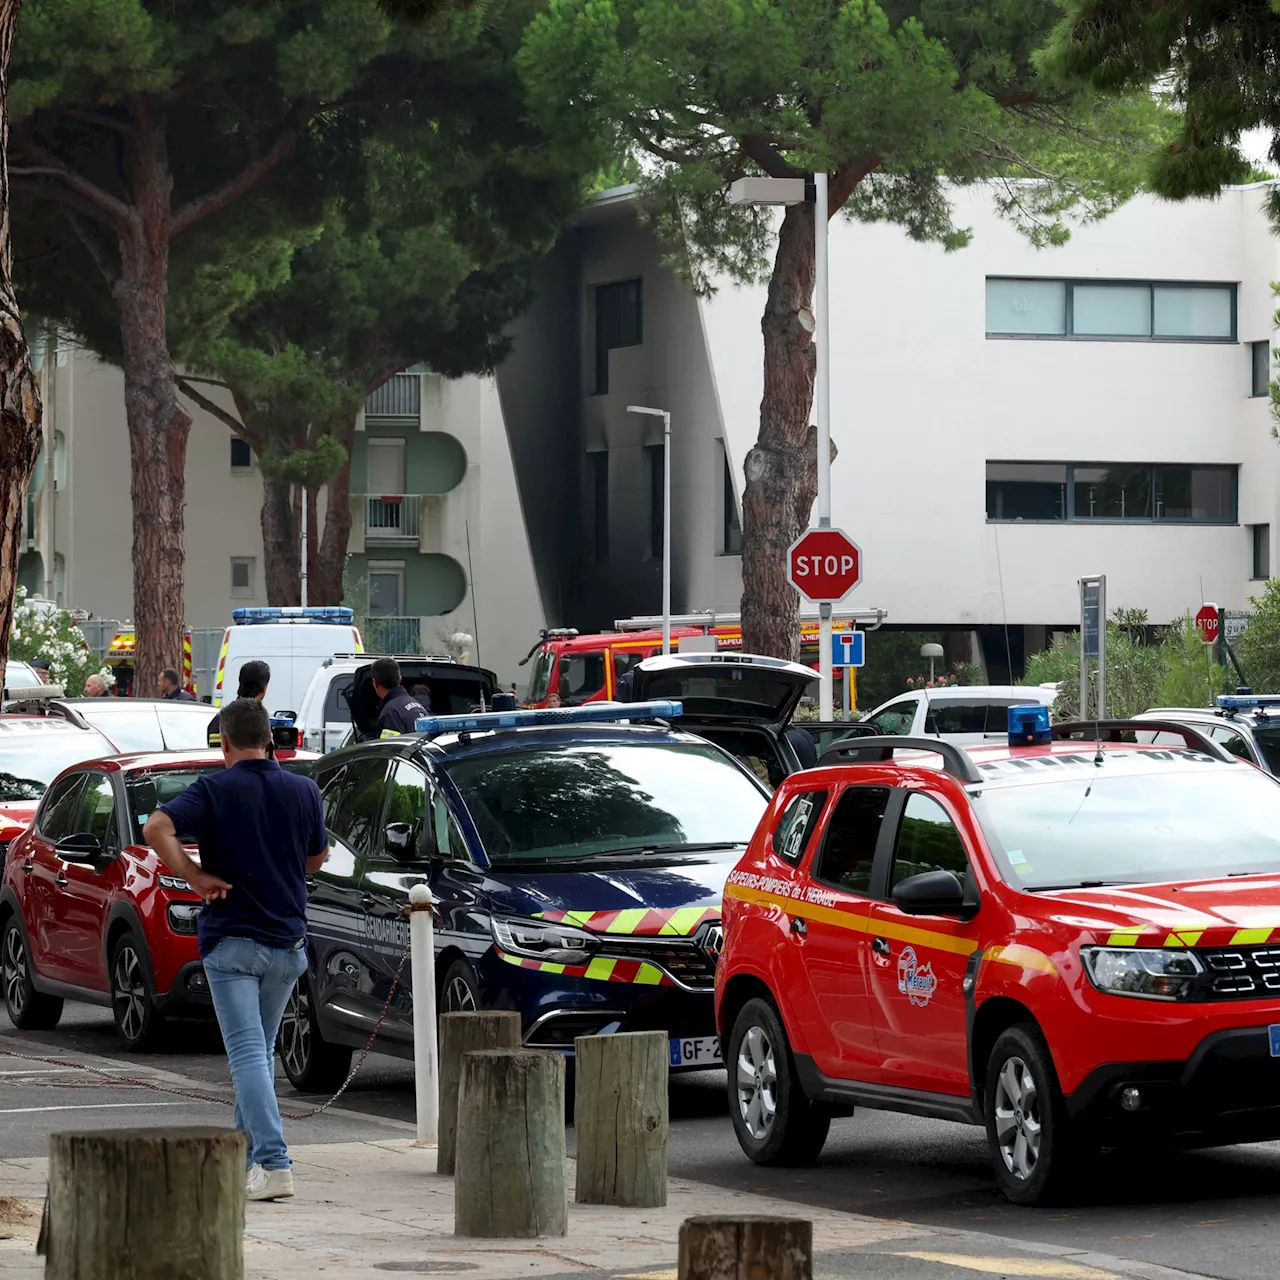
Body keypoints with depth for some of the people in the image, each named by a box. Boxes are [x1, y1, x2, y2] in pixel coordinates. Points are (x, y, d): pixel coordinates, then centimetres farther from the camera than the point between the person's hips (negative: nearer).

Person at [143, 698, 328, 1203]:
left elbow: (156, 828, -20)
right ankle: (245, 1152, 27)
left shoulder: (215, 790, -7)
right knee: (262, 1051, 18)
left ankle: (273, 1162, -20)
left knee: (247, 1053, -8)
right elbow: (317, 858, 17)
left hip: (231, 938, -4)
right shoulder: (304, 791, 4)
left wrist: (195, 877, -11)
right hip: (288, 939, 4)